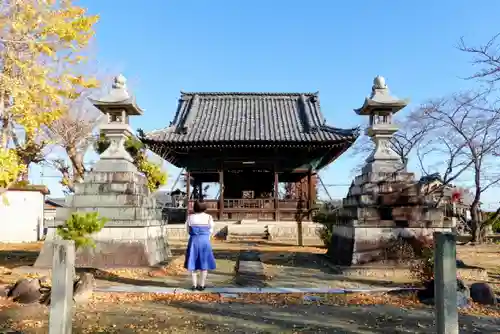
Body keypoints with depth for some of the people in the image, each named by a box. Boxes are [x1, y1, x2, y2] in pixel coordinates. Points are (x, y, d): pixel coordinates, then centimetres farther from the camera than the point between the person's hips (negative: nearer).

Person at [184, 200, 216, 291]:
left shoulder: (190, 217, -4)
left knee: (193, 263, 10)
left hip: (193, 242, 1)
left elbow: (188, 230, 8)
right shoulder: (209, 217, -5)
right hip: (205, 242, -1)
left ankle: (194, 285, 12)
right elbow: (211, 231, 4)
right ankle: (201, 285, 9)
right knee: (204, 264, 7)